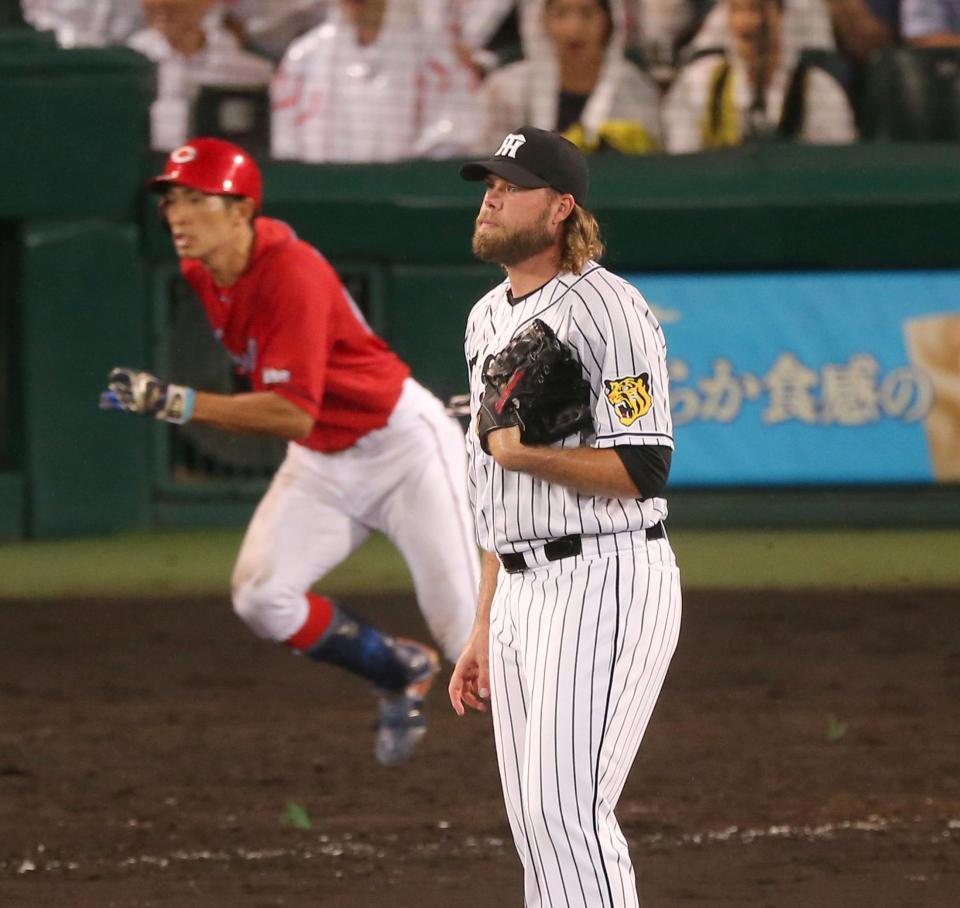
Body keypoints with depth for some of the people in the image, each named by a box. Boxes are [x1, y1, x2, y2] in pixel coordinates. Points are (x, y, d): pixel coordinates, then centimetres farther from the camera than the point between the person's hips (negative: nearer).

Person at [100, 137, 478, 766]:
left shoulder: (292, 276, -30)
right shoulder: (200, 271, -4)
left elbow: (293, 413, -36)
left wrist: (174, 403, -41)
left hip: (401, 443, -8)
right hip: (321, 461, 8)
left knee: (463, 624, -10)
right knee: (261, 598, -9)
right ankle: (401, 674, 13)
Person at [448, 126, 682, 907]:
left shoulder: (605, 309, -10)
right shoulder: (487, 319, 18)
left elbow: (643, 470, -17)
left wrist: (526, 454, -19)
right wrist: (484, 632, 21)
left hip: (608, 583, -9)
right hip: (521, 593, 9)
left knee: (565, 810, -16)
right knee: (534, 820, 8)